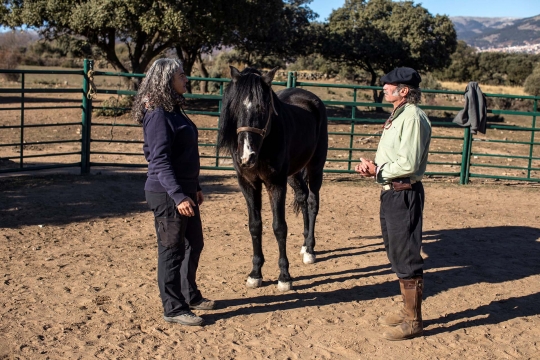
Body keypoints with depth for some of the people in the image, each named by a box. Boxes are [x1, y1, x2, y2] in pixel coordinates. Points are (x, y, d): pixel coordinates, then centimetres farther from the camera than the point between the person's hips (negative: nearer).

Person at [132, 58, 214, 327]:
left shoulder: (173, 110, 12)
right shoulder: (158, 115, -18)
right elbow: (160, 161, -24)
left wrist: (194, 188, 22)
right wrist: (178, 196, -30)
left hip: (184, 190, 10)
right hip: (167, 194, -10)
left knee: (194, 244, 19)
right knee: (172, 250, 0)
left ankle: (189, 295, 35)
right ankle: (173, 308, 11)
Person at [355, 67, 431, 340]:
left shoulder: (412, 118, -17)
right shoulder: (397, 116, 15)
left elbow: (408, 164, -24)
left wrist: (377, 171, -13)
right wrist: (373, 166, 3)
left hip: (404, 193, -11)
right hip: (391, 192, 11)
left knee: (406, 257, -2)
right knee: (396, 255, 18)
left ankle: (413, 321, 9)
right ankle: (407, 310, 32)